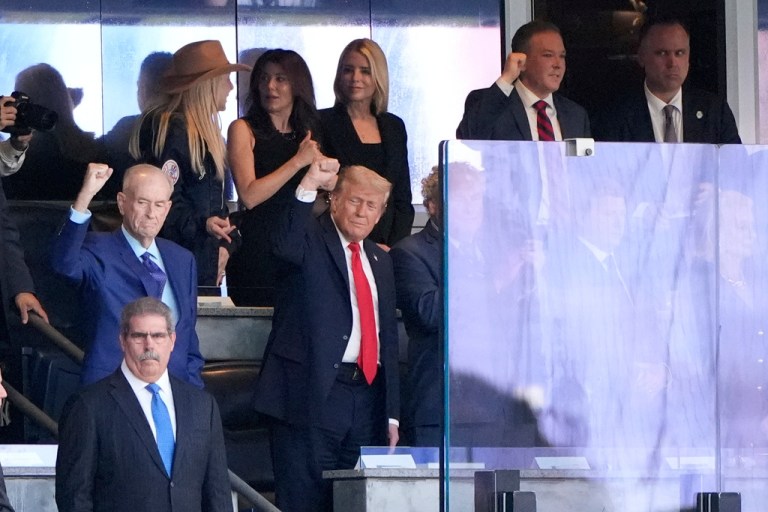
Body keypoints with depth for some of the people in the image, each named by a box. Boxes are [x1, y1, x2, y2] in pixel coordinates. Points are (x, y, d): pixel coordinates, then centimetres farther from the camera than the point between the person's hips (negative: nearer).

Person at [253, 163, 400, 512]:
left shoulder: (380, 260, 20)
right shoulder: (312, 240, 1)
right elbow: (286, 247, -26)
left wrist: (392, 413, 16)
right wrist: (308, 187, -36)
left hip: (367, 399, 6)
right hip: (314, 395, -6)